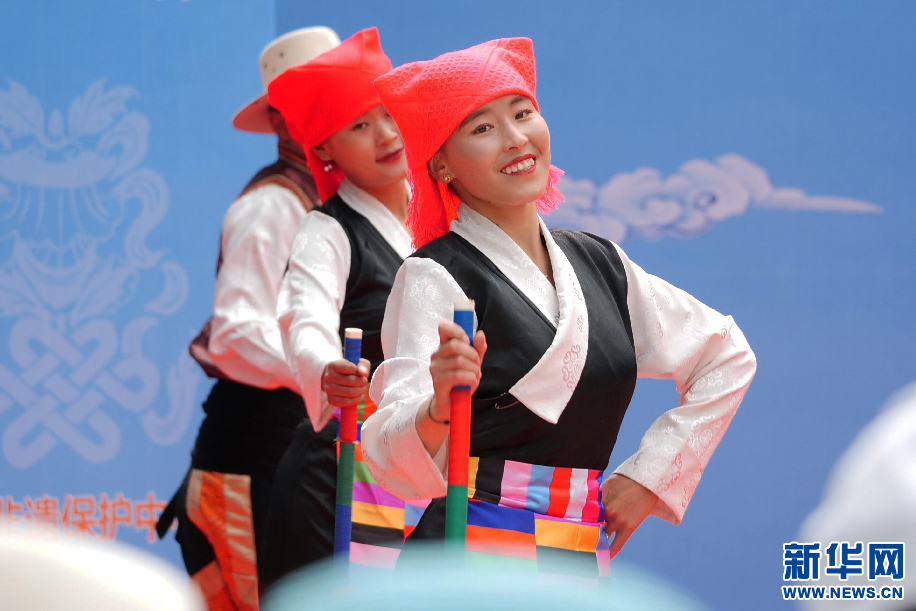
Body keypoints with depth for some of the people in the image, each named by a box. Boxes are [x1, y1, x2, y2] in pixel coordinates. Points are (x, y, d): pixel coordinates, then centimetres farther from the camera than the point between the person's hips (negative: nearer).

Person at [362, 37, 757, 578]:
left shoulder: (599, 264, 12)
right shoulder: (434, 278, -8)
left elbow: (728, 357, 23)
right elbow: (396, 461, -20)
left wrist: (650, 473, 13)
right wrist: (438, 410, -43)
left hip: (585, 557, 5)